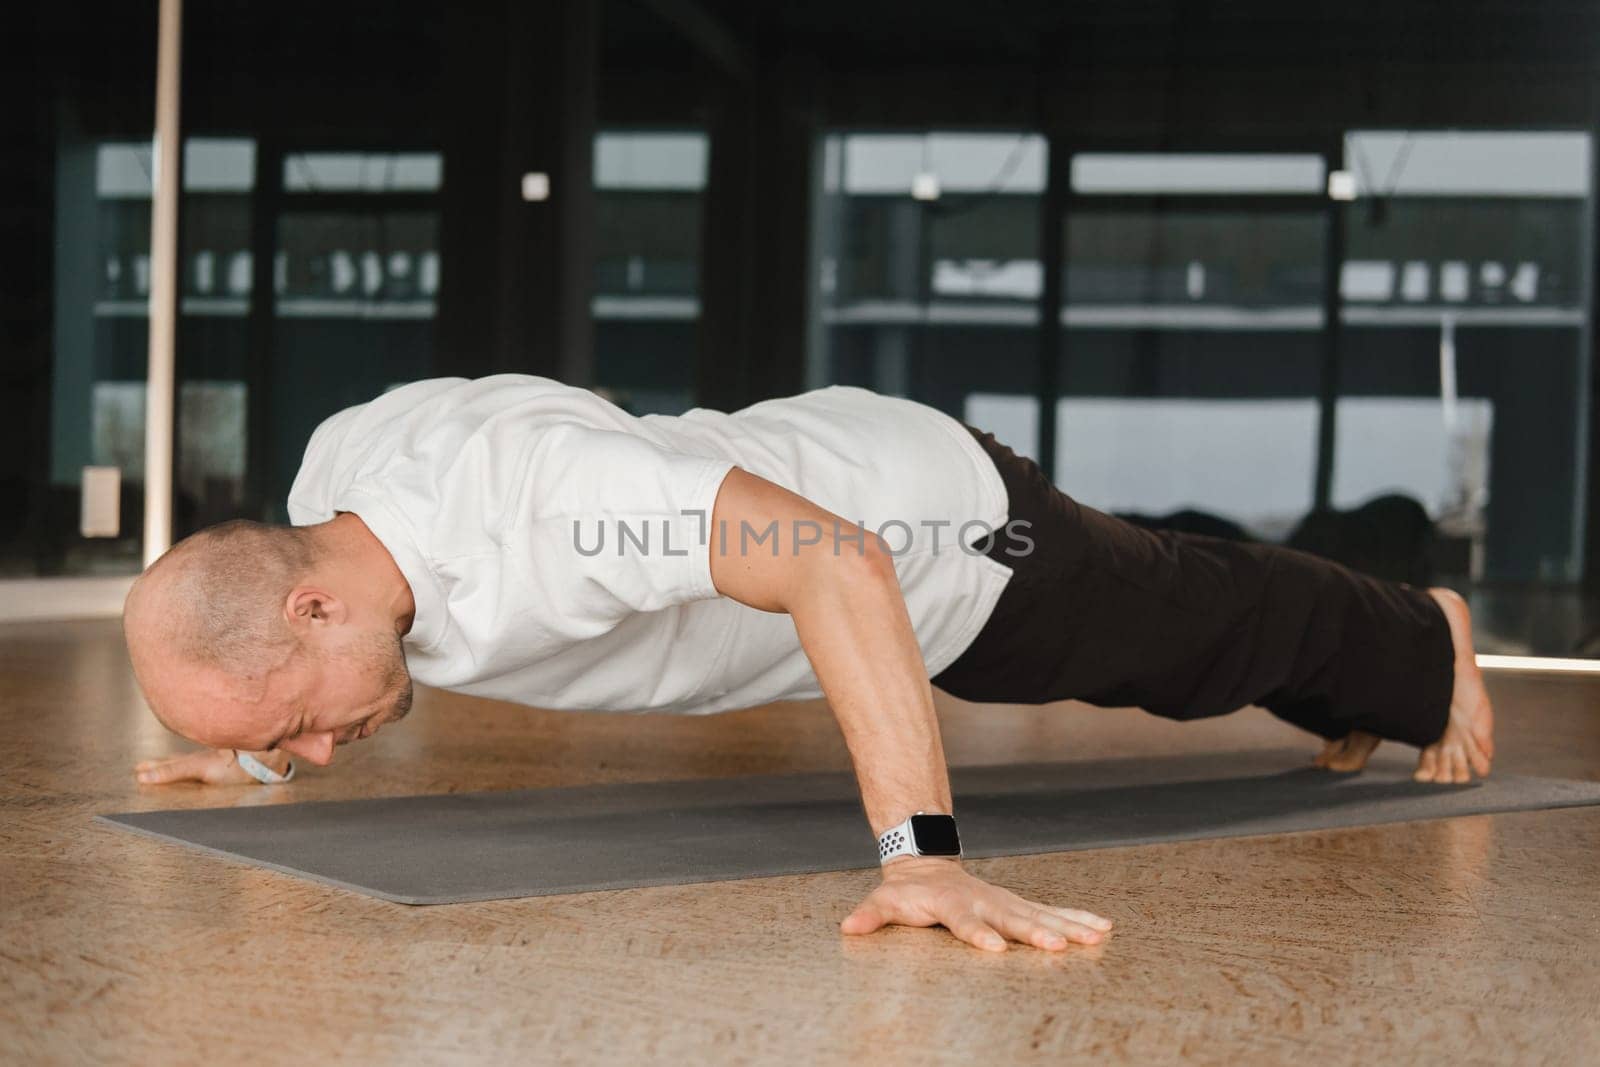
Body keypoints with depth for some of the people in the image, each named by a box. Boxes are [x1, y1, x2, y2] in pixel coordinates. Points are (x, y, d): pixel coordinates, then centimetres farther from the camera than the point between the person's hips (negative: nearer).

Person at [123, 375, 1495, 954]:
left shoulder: (532, 499, -46)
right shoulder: (329, 480, -18)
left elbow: (839, 566, -51)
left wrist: (925, 859, -57)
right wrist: (255, 752, 5)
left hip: (946, 526, -8)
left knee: (1209, 627, 22)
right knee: (1173, 623, 33)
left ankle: (1425, 649, 54)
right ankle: (1359, 701, 63)